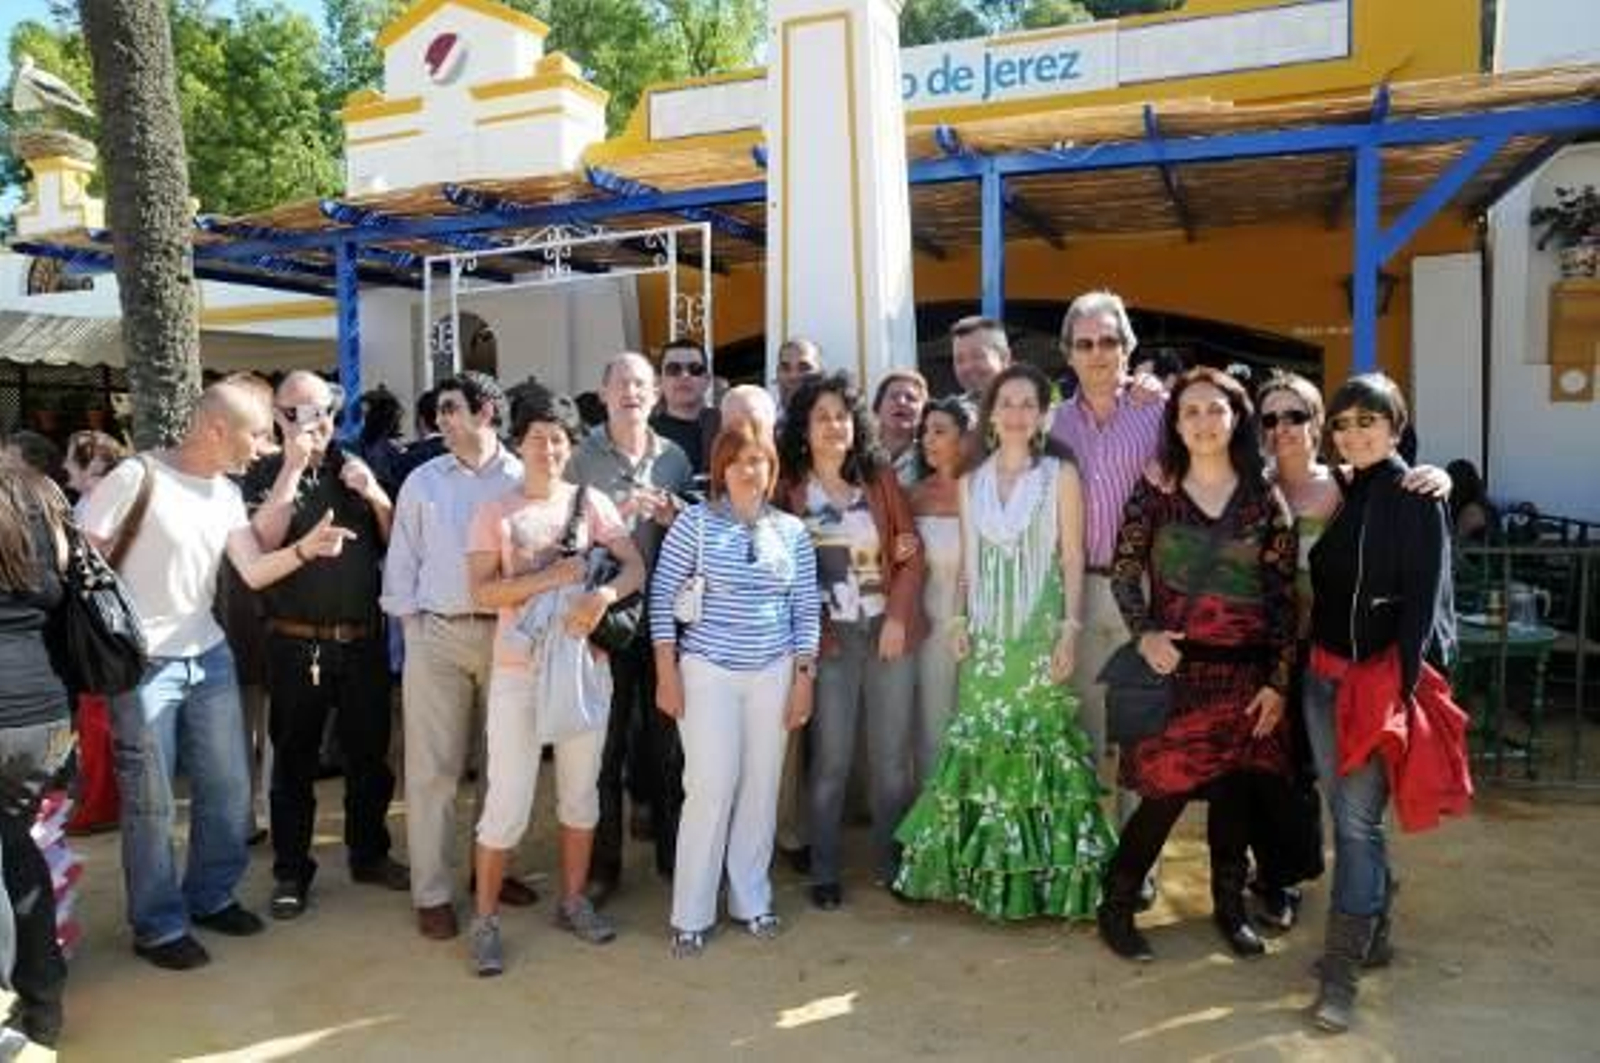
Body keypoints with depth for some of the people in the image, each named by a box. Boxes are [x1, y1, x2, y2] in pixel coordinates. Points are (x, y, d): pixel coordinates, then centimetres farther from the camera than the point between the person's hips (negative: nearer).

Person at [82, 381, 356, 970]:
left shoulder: (227, 494, 7)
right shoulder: (137, 478, -14)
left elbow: (255, 572, 2)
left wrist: (305, 548, -16)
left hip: (210, 657, 7)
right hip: (143, 665, -7)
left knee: (228, 788, 13)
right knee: (151, 803, 4)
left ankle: (211, 897, 31)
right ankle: (159, 926, 19)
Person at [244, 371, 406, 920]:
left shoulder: (357, 468, 9)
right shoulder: (265, 475, 1)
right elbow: (261, 542, -16)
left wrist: (376, 496, -10)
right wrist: (292, 469, -18)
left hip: (364, 641, 3)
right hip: (296, 644, -3)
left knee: (370, 753, 13)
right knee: (294, 760, 7)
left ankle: (369, 853, 30)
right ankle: (291, 872, 20)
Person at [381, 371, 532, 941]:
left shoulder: (523, 479, 1)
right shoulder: (422, 482, 6)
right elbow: (402, 561, 9)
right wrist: (410, 626, 2)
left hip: (507, 633, 0)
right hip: (436, 635, 0)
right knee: (433, 768, 2)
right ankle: (432, 893, 13)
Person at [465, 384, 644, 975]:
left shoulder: (592, 504, 3)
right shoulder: (495, 512, -1)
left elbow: (636, 569, -2)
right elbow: (481, 593, -9)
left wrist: (602, 596, -21)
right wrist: (552, 577, -18)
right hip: (518, 671, -2)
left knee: (581, 790, 14)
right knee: (508, 802, 0)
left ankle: (574, 901, 30)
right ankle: (485, 919, 17)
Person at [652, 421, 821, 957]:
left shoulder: (792, 531, 5)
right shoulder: (695, 522, -4)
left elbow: (807, 610, 7)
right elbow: (661, 598, -4)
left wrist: (804, 677, 3)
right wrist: (667, 674, -7)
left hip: (773, 675, 3)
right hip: (707, 673, -3)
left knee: (761, 788, 10)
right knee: (710, 788, -4)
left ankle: (751, 900, 27)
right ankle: (691, 914, 12)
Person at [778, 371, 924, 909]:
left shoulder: (880, 477, 6)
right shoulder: (789, 488, 1)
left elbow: (912, 550, 4)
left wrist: (898, 617, -5)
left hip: (889, 628, 2)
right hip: (829, 636, -2)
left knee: (892, 756, 8)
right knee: (831, 758, 2)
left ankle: (890, 862, 23)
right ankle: (824, 872, 16)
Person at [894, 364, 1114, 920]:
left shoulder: (1061, 476, 1)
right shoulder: (972, 482, 11)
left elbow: (1073, 558, -1)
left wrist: (1070, 628, -9)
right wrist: (960, 617, 3)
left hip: (1041, 632, -3)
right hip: (987, 635, 3)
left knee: (1040, 741, -4)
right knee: (982, 745, 4)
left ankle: (1044, 870, 9)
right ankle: (985, 871, 16)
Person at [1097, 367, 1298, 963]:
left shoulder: (1266, 501, 2)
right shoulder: (1154, 494, 1)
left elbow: (1285, 596, 2)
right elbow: (1123, 573, 3)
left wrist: (1278, 681, -2)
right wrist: (1144, 633, -13)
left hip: (1245, 672, 2)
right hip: (1175, 666, -2)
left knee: (1235, 792, 10)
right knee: (1166, 790, -4)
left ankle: (1230, 906, 30)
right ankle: (1117, 905, 13)